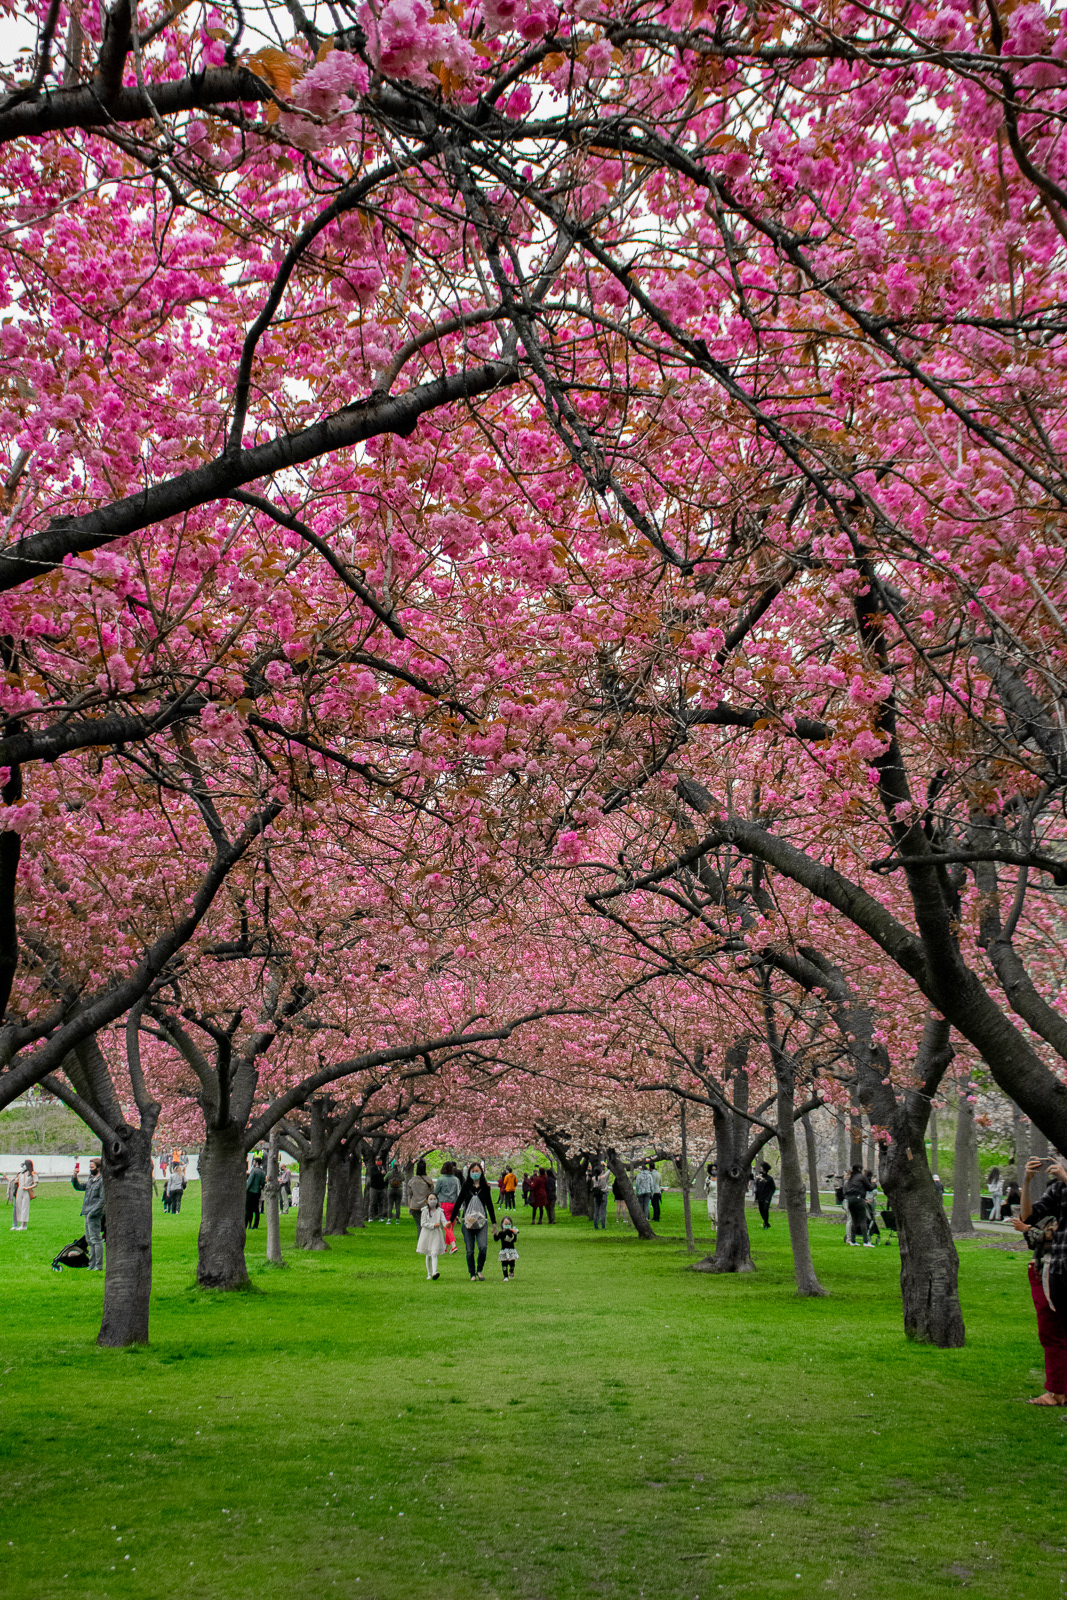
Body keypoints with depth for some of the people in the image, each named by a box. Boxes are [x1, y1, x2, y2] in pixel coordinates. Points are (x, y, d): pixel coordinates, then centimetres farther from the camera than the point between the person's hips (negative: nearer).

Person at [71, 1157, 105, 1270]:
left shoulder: (103, 1181, -11)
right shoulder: (92, 1180, 17)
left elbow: (103, 1199, -16)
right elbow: (78, 1187, 24)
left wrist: (92, 1212, -19)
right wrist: (75, 1176, 8)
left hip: (95, 1215, -9)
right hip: (88, 1215, 9)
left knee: (96, 1239, -8)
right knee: (90, 1240, 12)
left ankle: (98, 1266, -7)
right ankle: (92, 1264, 18)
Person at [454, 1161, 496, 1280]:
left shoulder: (485, 1187, 6)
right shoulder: (466, 1187, 3)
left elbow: (489, 1205, 14)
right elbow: (458, 1203, 8)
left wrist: (494, 1222, 17)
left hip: (482, 1222, 0)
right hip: (467, 1222, 0)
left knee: (483, 1247, -18)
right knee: (470, 1251, 1)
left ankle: (479, 1270, 5)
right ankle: (472, 1274, 16)